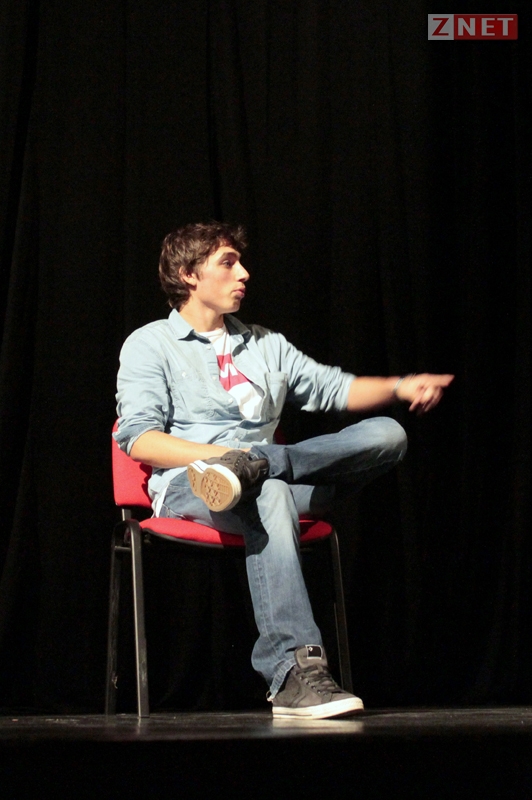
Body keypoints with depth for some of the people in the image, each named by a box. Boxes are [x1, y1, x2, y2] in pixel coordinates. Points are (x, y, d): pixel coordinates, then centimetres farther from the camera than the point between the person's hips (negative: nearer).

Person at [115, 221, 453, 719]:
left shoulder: (264, 345, 28)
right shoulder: (149, 345, 8)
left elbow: (333, 388, 23)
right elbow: (139, 439, -5)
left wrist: (399, 387, 3)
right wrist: (221, 454, -19)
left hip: (273, 483, 6)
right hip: (187, 489, -5)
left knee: (386, 433, -15)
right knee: (271, 497, -42)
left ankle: (253, 466, -31)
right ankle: (295, 670, -53)